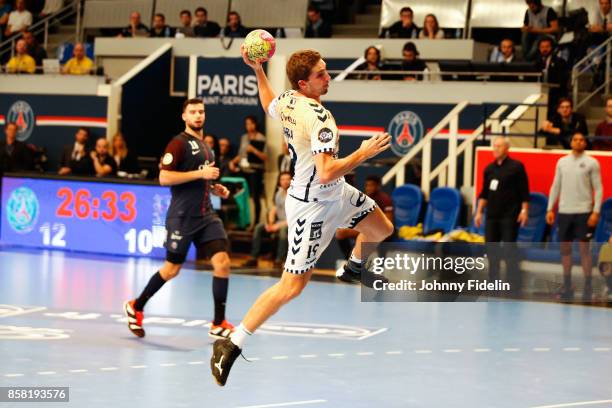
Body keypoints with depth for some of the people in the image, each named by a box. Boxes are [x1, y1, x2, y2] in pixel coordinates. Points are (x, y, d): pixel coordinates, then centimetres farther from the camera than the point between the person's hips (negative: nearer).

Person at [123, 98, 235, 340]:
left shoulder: (205, 146, 18)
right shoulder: (179, 143, -8)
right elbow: (164, 177, -17)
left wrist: (214, 188, 12)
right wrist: (200, 174, -20)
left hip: (206, 215, 7)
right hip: (182, 217, -7)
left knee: (222, 262, -8)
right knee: (172, 269, 2)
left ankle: (219, 325, -3)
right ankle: (135, 307, 24)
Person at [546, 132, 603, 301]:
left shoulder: (591, 163, -1)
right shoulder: (562, 162, 10)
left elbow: (598, 188, -3)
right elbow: (556, 186, 14)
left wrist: (596, 212, -11)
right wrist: (550, 209, 8)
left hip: (583, 211, -4)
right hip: (564, 211, 4)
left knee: (584, 248, -4)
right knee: (565, 248, 7)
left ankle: (587, 286, 2)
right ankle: (567, 286, 15)